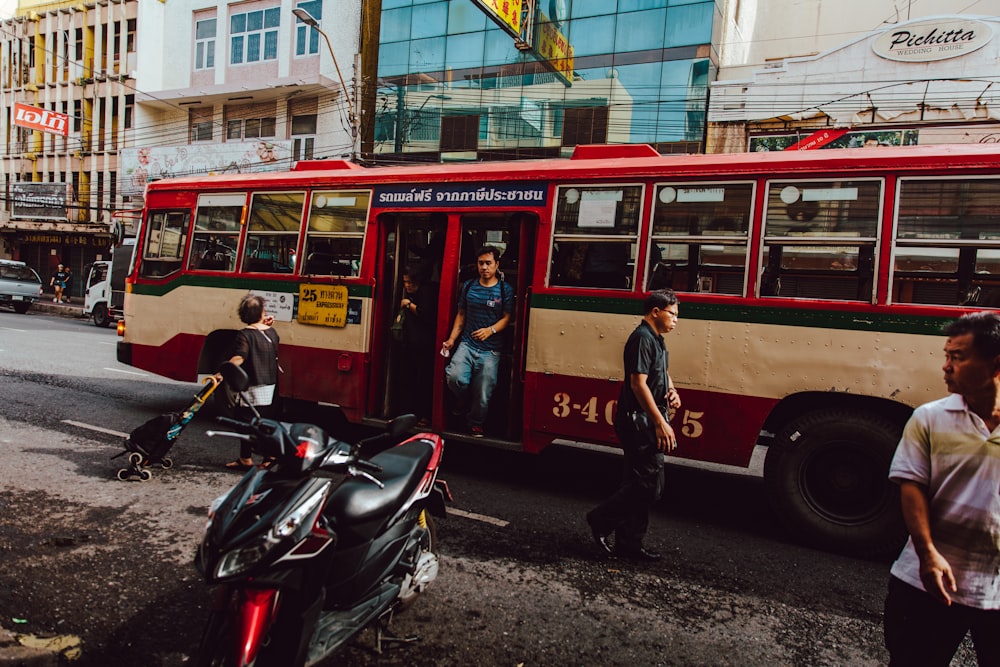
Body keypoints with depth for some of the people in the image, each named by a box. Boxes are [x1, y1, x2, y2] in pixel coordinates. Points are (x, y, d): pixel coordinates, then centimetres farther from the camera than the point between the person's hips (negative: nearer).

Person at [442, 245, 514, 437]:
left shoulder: (505, 290, 1)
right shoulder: (468, 286, 10)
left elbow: (506, 318, -1)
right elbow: (461, 315, 14)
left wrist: (491, 330, -20)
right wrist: (452, 339, 6)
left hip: (490, 350, -2)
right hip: (467, 344, 2)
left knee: (482, 393, 1)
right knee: (455, 377, -22)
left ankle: (476, 424, 26)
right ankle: (463, 401, 11)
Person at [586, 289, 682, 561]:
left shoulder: (656, 339, 18)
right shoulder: (642, 338, -14)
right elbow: (639, 383, -22)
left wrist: (671, 391, 10)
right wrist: (660, 423, -23)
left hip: (647, 423, 11)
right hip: (639, 422, -11)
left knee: (638, 484, 12)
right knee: (650, 483, -9)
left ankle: (629, 544, 20)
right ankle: (601, 520, 4)